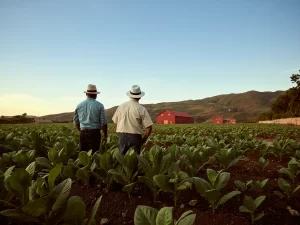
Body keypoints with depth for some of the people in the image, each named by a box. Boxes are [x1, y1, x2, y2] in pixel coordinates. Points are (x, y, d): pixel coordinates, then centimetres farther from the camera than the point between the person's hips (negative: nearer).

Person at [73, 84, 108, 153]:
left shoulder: (80, 105, 7)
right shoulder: (99, 105, -3)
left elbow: (75, 121, 14)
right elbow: (104, 122, -5)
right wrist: (105, 136, 4)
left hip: (83, 133, 3)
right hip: (95, 133, -3)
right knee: (93, 154, 0)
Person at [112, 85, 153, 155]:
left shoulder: (121, 106, 0)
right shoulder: (142, 109, -9)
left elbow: (115, 121, 10)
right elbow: (149, 127, -11)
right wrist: (144, 139, 4)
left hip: (122, 136, 3)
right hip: (135, 136, -3)